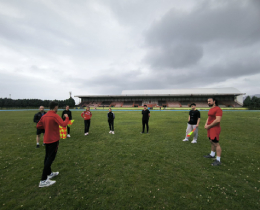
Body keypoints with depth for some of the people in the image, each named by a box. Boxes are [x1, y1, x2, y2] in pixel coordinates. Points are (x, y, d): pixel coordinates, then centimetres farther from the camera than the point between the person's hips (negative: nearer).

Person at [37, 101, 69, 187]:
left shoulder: (44, 116, 5)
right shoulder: (55, 116, -19)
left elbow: (38, 126, 13)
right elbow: (64, 124, -28)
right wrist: (67, 117, -12)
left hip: (46, 140, 8)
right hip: (53, 140, -8)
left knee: (47, 157, 19)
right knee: (50, 158, -1)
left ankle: (49, 173, 35)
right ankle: (43, 181, 3)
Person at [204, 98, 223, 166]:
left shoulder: (218, 109, -15)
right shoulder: (211, 109, 16)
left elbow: (218, 120, -23)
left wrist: (209, 126, -16)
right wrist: (206, 124, 5)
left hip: (215, 128, -10)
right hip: (210, 128, 10)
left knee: (216, 143, -6)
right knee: (212, 142, 19)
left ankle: (218, 160, 1)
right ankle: (212, 154, 34)